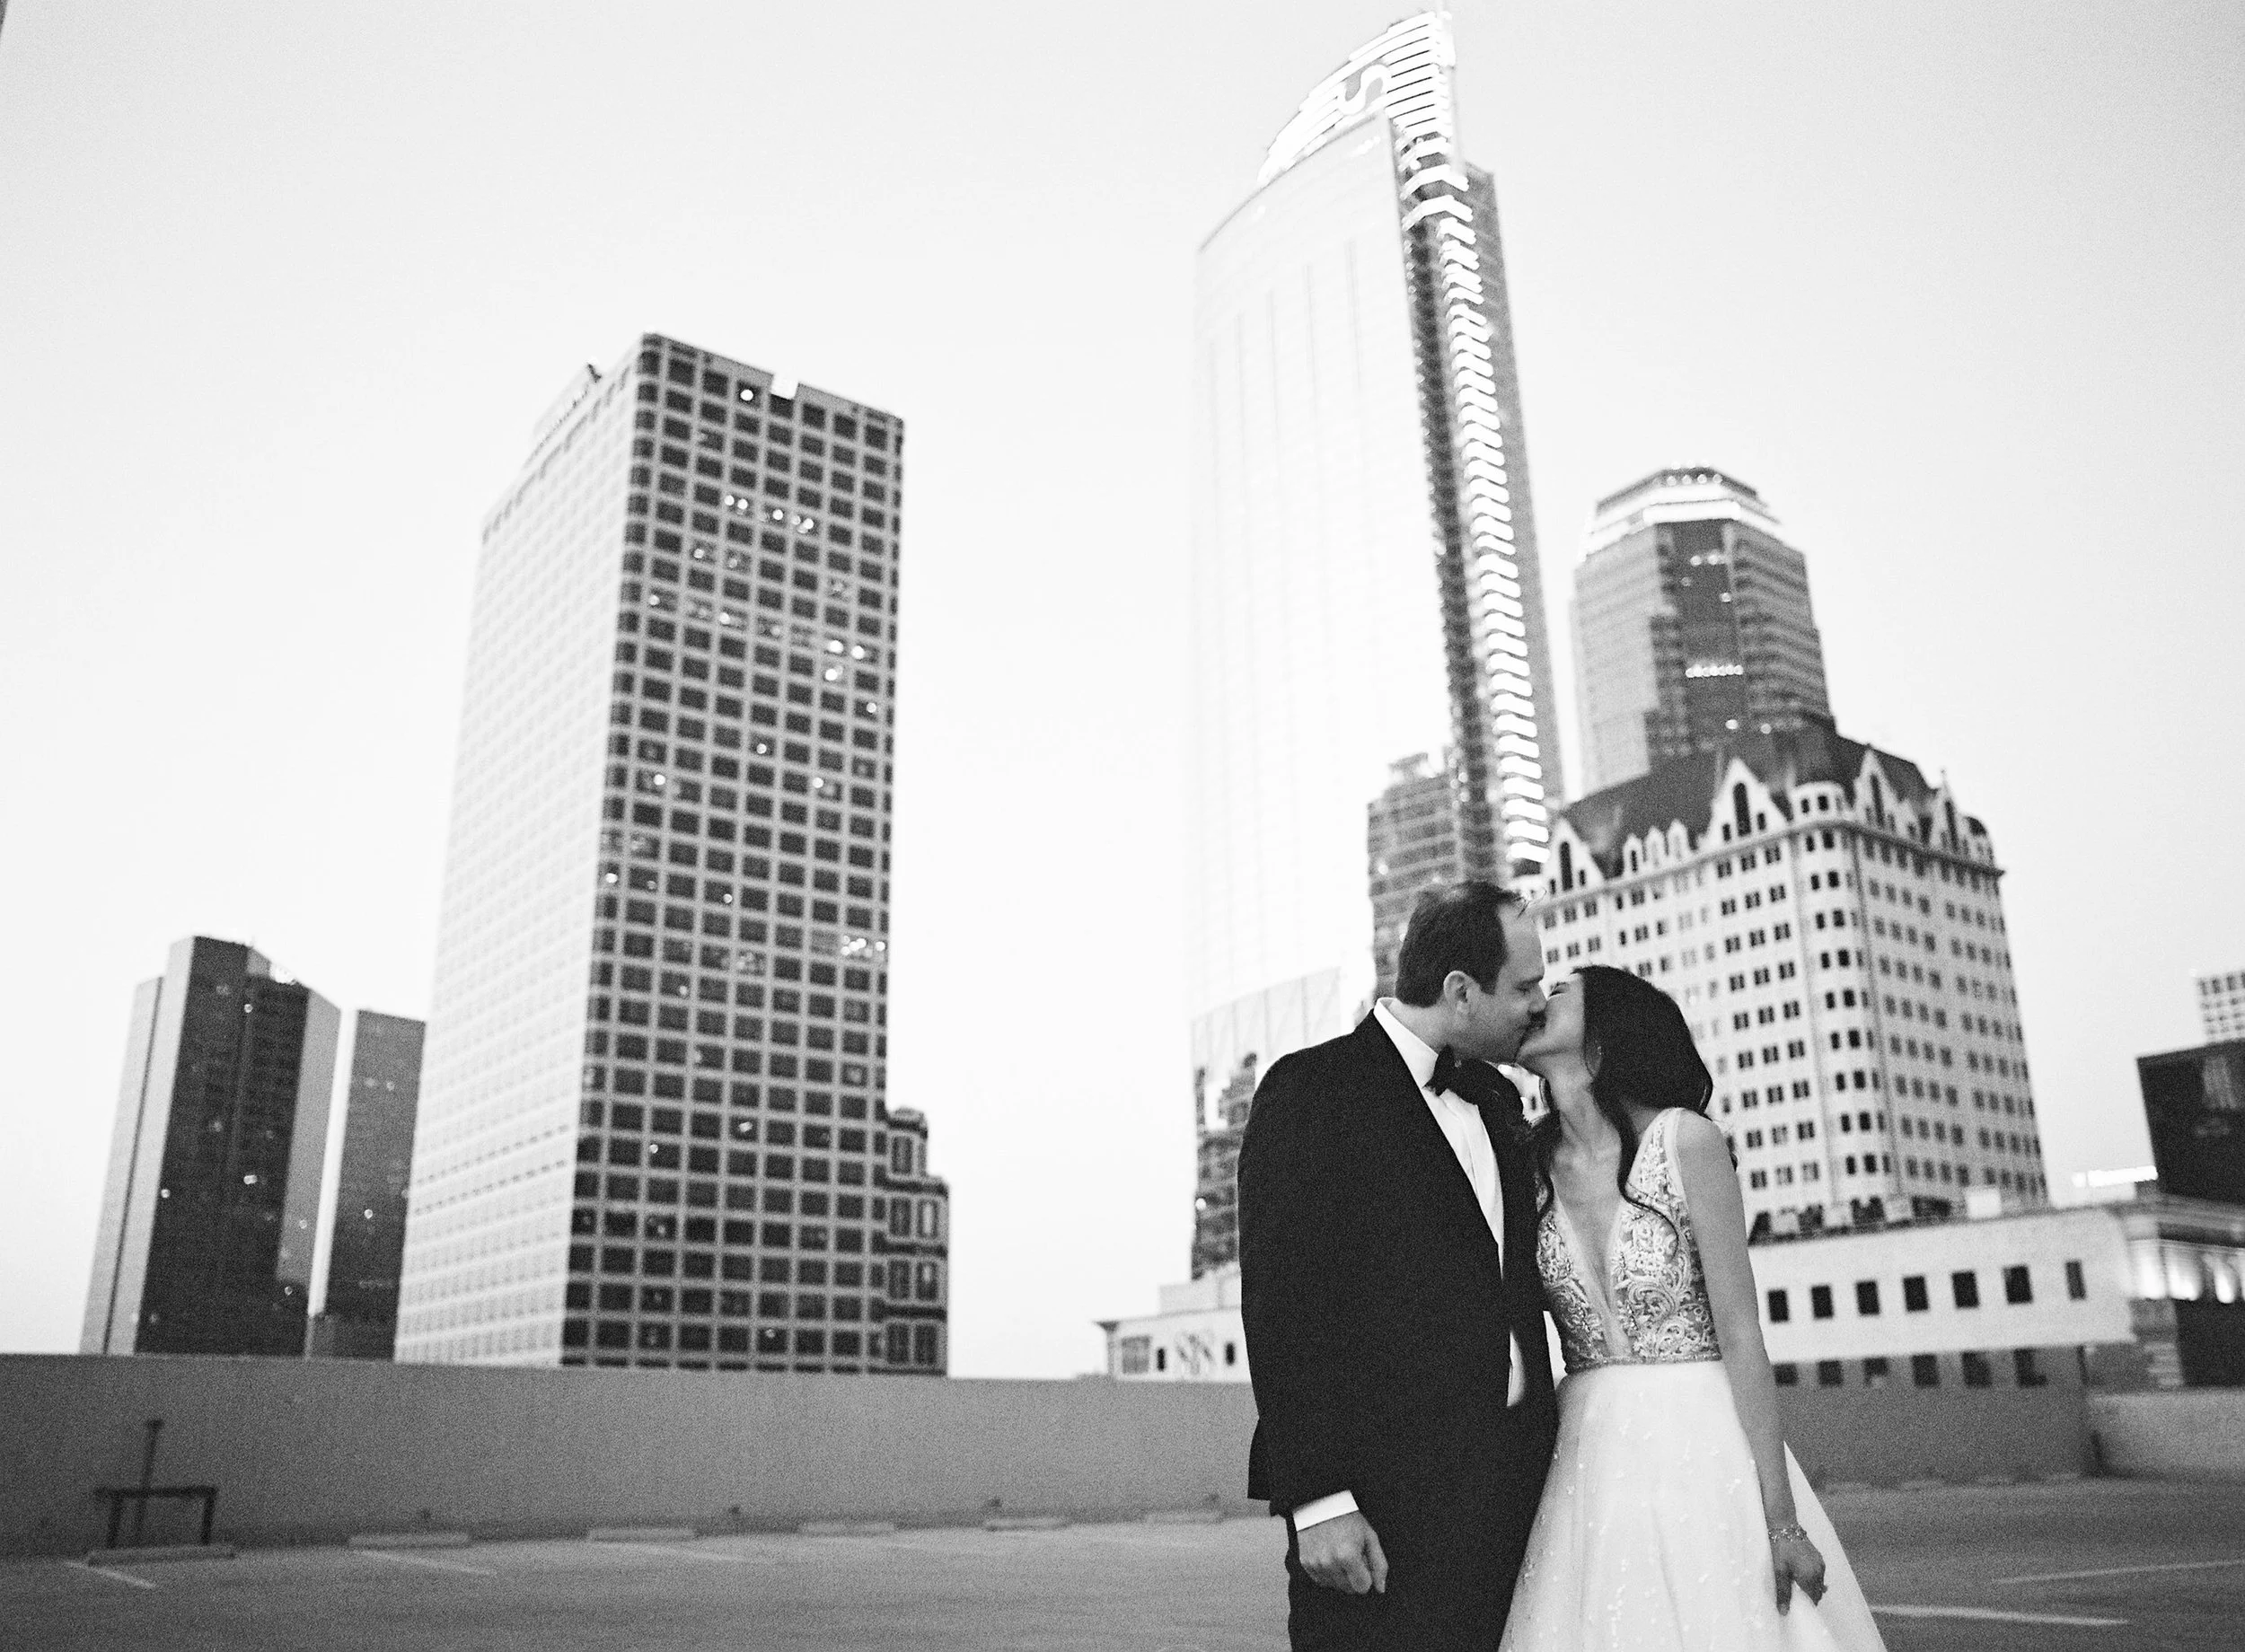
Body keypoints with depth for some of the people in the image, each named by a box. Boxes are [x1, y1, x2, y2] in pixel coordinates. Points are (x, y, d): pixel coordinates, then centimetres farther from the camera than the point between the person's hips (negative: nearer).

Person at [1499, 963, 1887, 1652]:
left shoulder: (1685, 1140, -9)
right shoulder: (1530, 1165, 2)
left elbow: (1741, 1336, -10)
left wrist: (1781, 1518, -12)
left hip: (1703, 1460, -3)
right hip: (1591, 1469, 3)